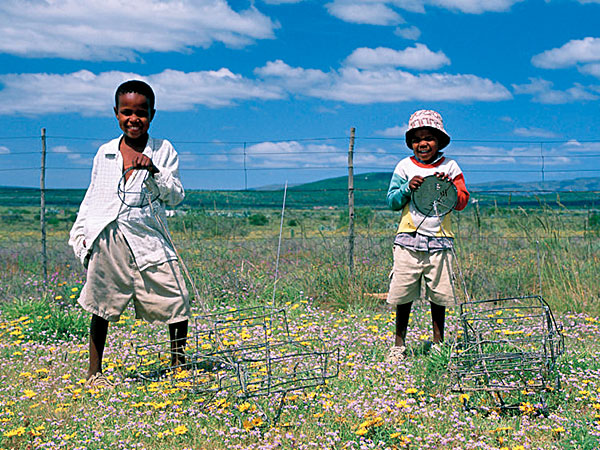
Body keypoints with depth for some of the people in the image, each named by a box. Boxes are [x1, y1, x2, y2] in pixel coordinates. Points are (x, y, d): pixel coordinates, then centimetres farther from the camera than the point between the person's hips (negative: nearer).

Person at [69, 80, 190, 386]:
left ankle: (178, 365, 15)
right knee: (102, 307, 6)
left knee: (177, 301, -4)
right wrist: (79, 232, 13)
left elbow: (176, 197, 1)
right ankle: (94, 372, 20)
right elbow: (93, 196, 20)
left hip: (147, 238, -1)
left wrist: (154, 172, -14)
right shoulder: (105, 153, 12)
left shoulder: (163, 151, 6)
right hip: (107, 239, 1)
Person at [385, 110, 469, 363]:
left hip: (439, 240, 0)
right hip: (409, 239, 0)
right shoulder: (405, 167, 7)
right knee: (403, 294, 2)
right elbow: (392, 202, 5)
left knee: (438, 295, 4)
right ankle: (399, 344, 16)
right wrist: (408, 188, -13)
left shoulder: (450, 167, 7)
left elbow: (462, 202, 3)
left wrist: (449, 186, -14)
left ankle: (438, 342, 20)